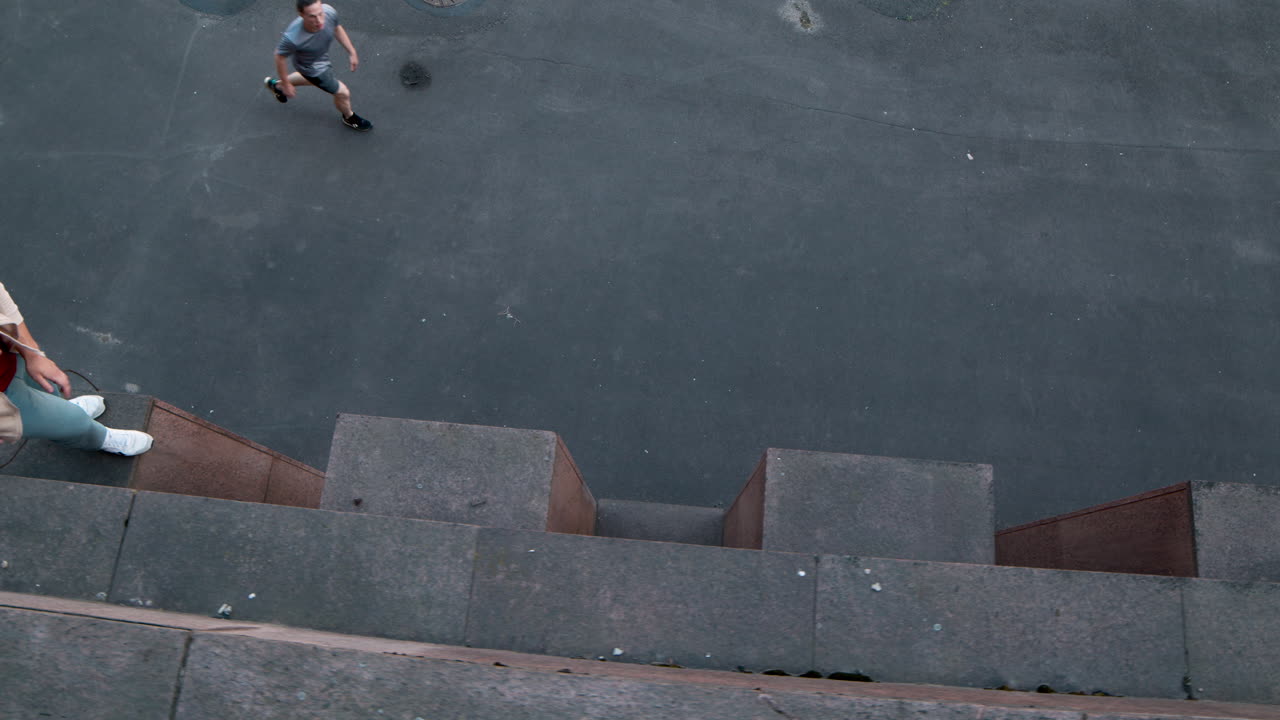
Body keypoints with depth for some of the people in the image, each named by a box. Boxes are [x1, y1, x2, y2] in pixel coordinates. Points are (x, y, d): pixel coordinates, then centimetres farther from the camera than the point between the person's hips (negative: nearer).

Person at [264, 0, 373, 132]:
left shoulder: (329, 11, -32)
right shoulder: (292, 38, -44)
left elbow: (337, 28, -7)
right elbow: (279, 57, -24)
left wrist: (352, 52, -2)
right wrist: (286, 85, -13)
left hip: (322, 57, 6)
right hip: (310, 67, -6)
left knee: (312, 78, 37)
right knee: (343, 93, 6)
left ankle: (276, 85, 65)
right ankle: (349, 118, 43)